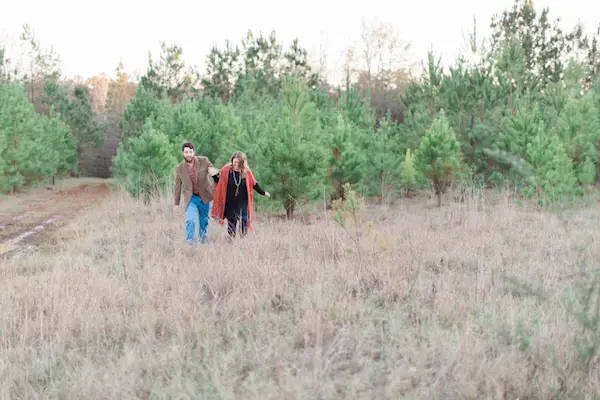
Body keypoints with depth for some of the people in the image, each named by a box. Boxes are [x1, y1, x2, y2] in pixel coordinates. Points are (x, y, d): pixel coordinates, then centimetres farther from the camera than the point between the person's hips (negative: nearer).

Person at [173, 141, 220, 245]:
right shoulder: (179, 168, -10)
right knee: (190, 220, -18)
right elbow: (178, 186, 2)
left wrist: (215, 172, -29)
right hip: (191, 198, -1)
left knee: (204, 220, 17)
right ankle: (189, 242, -7)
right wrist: (176, 203, 6)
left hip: (204, 197, 2)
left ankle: (202, 238, 41)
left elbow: (215, 171, -2)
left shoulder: (203, 161, -12)